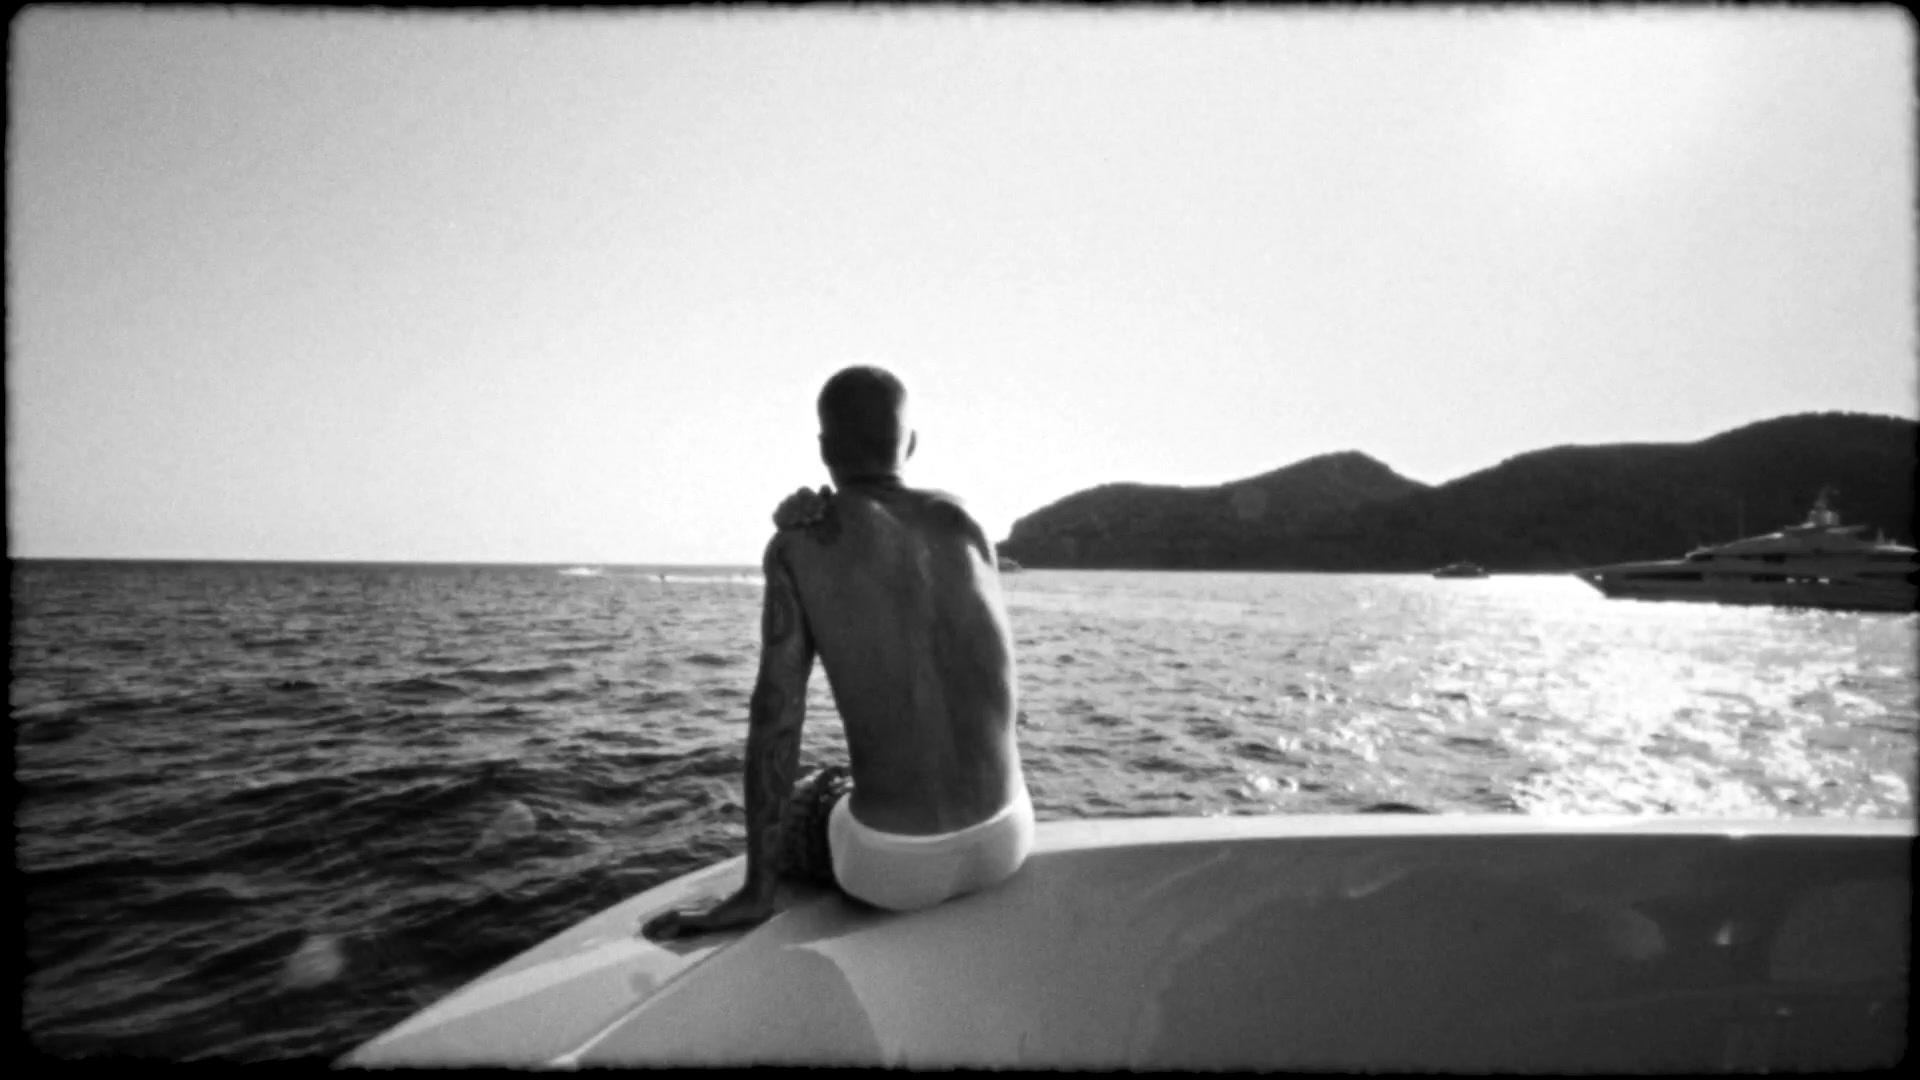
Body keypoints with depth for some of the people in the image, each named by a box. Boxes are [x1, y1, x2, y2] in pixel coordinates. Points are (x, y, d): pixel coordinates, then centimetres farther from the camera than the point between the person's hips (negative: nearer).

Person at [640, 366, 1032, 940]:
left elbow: (775, 711, -9)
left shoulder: (799, 542, -6)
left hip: (895, 859, -4)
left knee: (780, 820, 30)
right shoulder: (963, 522, 4)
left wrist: (755, 892, -3)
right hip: (1007, 832, 4)